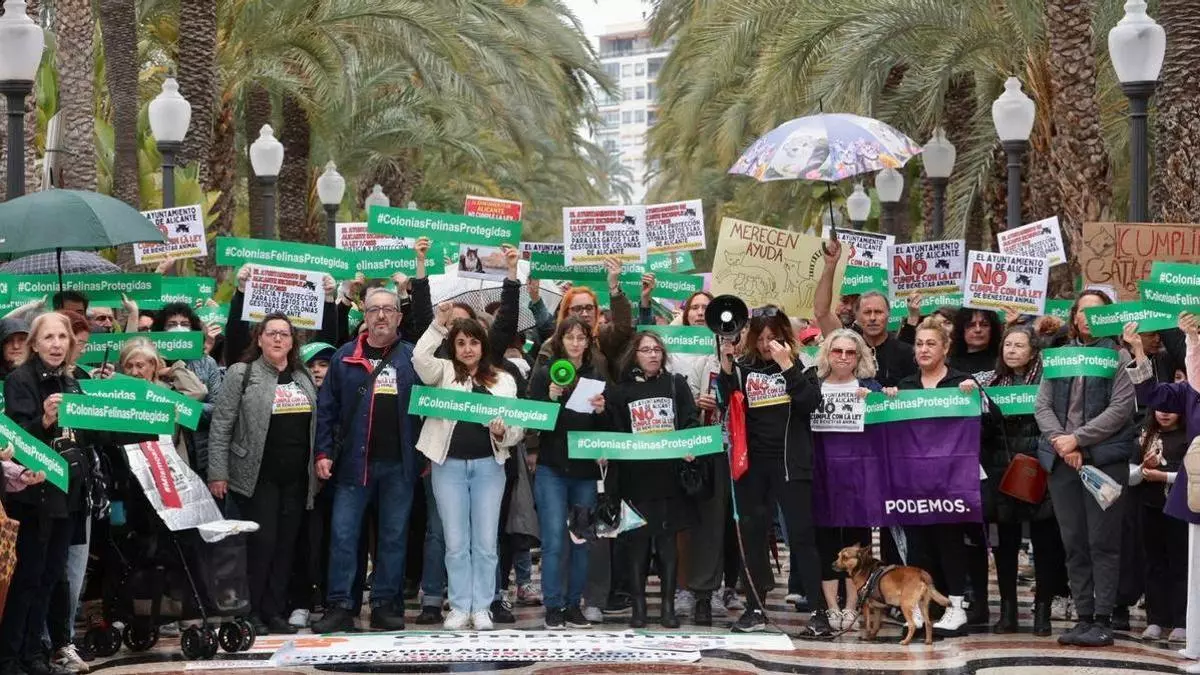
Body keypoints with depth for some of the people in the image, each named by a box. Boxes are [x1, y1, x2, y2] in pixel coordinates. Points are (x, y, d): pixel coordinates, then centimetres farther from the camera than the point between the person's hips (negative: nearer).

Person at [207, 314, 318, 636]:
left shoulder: (304, 377, 15)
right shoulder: (242, 374, -1)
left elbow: (315, 425, 19)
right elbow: (221, 425, -4)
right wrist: (217, 473, -10)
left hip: (296, 477, 5)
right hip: (258, 476, -5)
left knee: (286, 544, 5)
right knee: (261, 542, -7)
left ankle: (276, 612, 12)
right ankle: (252, 613, 3)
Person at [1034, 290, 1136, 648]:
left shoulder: (1118, 357, 1)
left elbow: (1120, 408, -9)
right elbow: (1042, 406, 8)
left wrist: (1078, 438, -12)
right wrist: (1060, 440, -8)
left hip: (1105, 457, -4)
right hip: (1062, 459, 4)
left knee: (1102, 541, -5)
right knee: (1073, 542, 6)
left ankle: (1103, 619, -2)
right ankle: (1083, 617, 11)